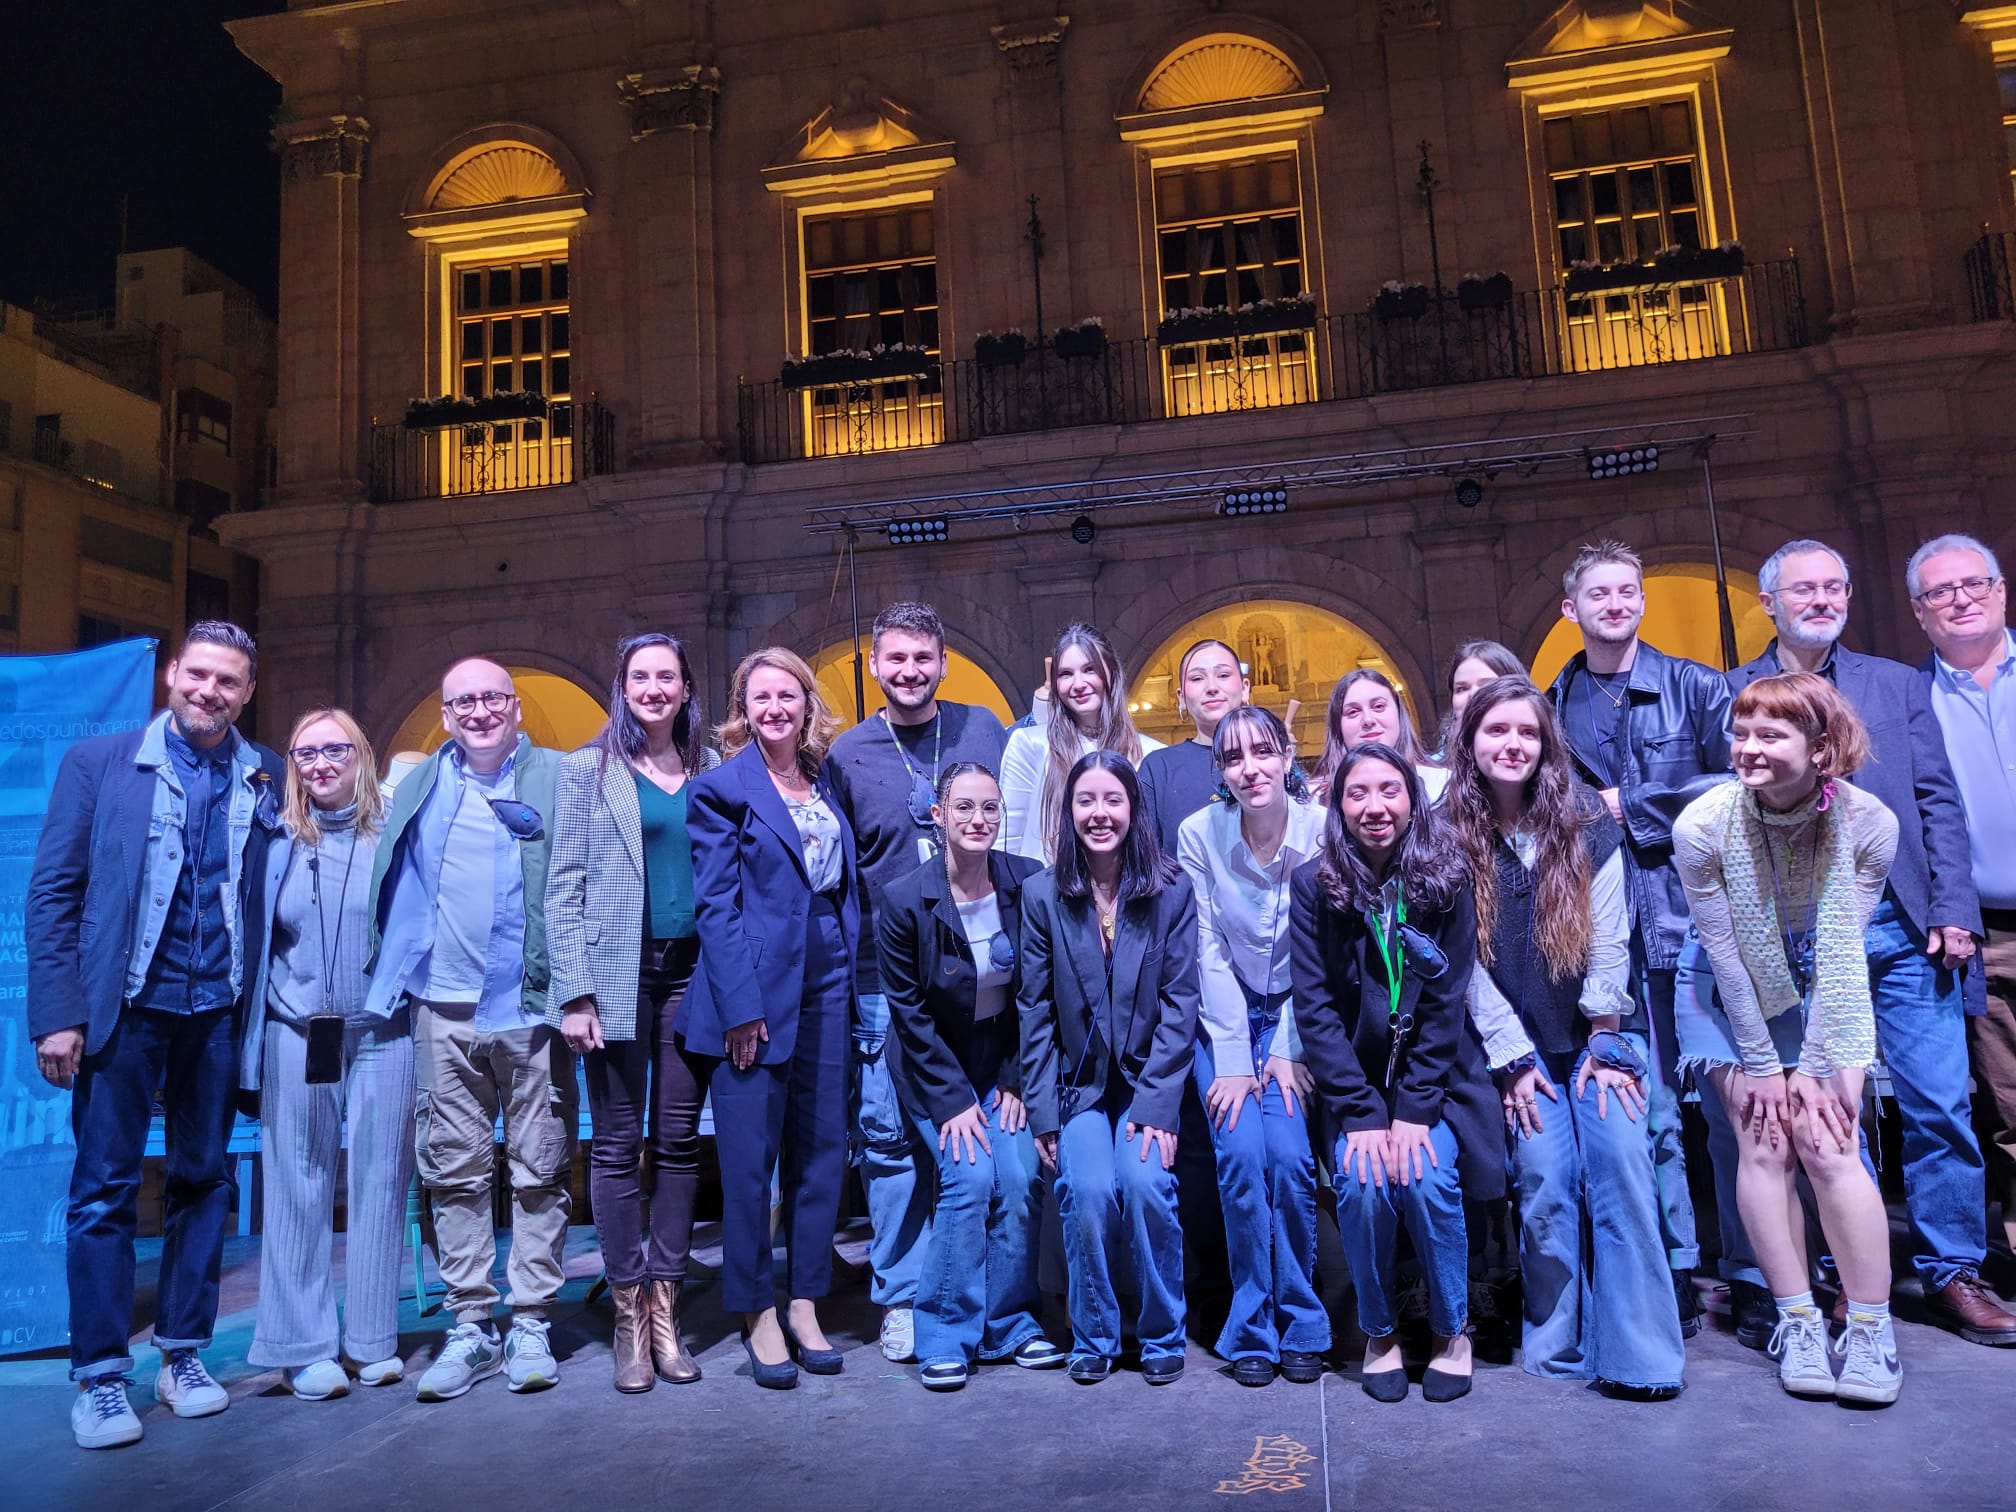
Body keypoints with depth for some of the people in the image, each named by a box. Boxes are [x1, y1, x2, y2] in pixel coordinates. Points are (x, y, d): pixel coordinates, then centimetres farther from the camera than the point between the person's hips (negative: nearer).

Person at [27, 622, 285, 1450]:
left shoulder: (266, 779, 4)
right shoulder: (99, 761, 0)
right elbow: (52, 891, -2)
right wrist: (58, 1013, -8)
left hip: (221, 1010, 2)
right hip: (124, 1005, -2)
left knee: (204, 1181, 11)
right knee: (105, 1189, 4)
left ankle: (184, 1352, 25)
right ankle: (100, 1375, 15)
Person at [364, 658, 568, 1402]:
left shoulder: (558, 779, 2)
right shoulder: (416, 785, 12)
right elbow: (397, 891, 15)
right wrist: (386, 988, 7)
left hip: (531, 1008, -3)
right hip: (443, 1012, 3)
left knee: (538, 1173, 5)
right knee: (453, 1174, 9)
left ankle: (530, 1327, 17)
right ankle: (469, 1327, 21)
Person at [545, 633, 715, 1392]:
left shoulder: (710, 771, 10)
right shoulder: (587, 769, 3)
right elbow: (564, 883, -1)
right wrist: (575, 992, -9)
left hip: (692, 970, 3)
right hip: (619, 973, -2)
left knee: (679, 1140, 6)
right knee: (619, 1144, 3)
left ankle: (666, 1311, 17)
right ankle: (629, 1315, 15)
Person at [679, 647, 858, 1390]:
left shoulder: (827, 783, 12)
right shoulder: (723, 788, -3)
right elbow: (717, 904, -8)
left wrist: (855, 978, 6)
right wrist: (741, 1005, -15)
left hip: (827, 988, 5)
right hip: (755, 991, -5)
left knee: (822, 1149, 10)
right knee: (750, 1158, 3)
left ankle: (806, 1306, 23)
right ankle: (757, 1315, 18)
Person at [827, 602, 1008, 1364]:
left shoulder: (984, 730, 5)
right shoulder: (847, 754, 3)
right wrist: (842, 972, -1)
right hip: (887, 980, -1)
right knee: (890, 1136, 4)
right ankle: (901, 1296, 20)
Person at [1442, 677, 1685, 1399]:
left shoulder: (1589, 825, 0)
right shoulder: (1450, 837, -4)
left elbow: (1609, 942, -2)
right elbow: (1465, 964, -4)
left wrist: (1604, 1047, -6)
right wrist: (1514, 1060, -6)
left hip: (1596, 1038, 1)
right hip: (1519, 1046, 0)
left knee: (1620, 1158, -16)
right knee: (1546, 1182, -11)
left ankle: (1639, 1358, -8)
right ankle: (1557, 1352, 3)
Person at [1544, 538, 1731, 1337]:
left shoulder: (1695, 687, 5)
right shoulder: (1552, 709, 11)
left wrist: (1635, 806, -6)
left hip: (1692, 918, -1)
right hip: (1604, 932, 2)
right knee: (1653, 1111, 5)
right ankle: (1677, 1275, 16)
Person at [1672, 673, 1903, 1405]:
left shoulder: (1869, 824, -19)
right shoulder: (1702, 825, -23)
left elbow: (1841, 952, -17)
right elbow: (1724, 954, -17)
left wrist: (1815, 1066, -16)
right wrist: (1764, 1065, -11)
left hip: (1824, 999, 1)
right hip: (1733, 996, 0)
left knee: (1825, 1140, -12)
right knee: (1763, 1139, -9)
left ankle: (1871, 1330, 0)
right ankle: (1798, 1320, 4)